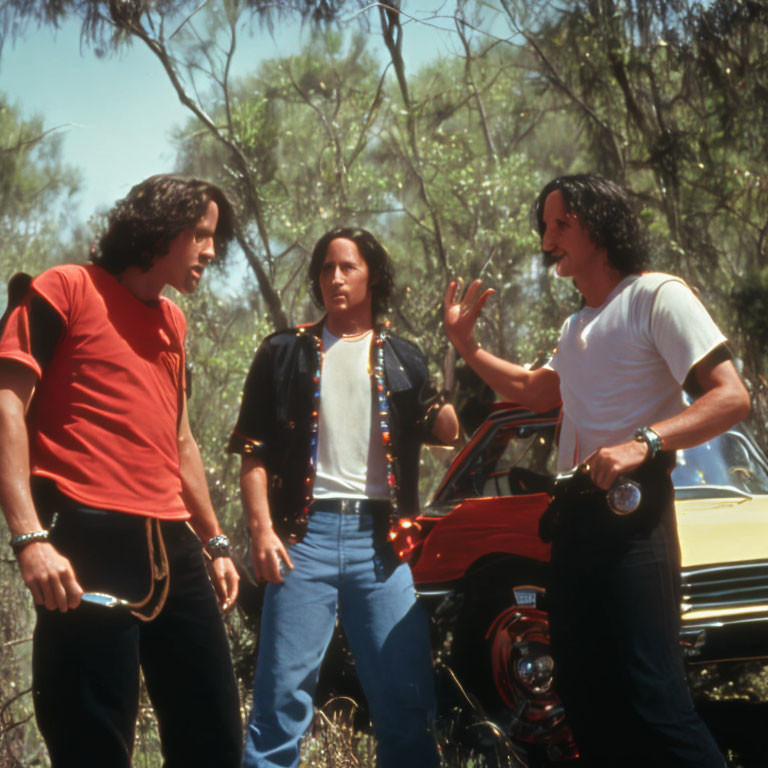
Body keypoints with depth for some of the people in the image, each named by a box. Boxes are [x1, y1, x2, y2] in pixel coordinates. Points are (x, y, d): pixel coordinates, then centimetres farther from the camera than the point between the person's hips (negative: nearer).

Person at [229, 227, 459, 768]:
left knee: (406, 700, 0)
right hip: (305, 535, -1)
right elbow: (254, 452, 7)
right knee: (283, 697, -5)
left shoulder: (402, 359, 16)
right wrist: (261, 530, -6)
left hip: (378, 539, 1)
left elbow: (444, 430, 2)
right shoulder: (285, 353, 13)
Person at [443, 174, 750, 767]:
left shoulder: (657, 296, -7)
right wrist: (466, 345, 22)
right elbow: (535, 393, 36)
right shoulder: (578, 326, 21)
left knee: (650, 702, -18)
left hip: (632, 510, -9)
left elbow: (732, 397, -17)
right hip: (576, 515, 9)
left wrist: (642, 443, -29)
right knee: (586, 697, 10)